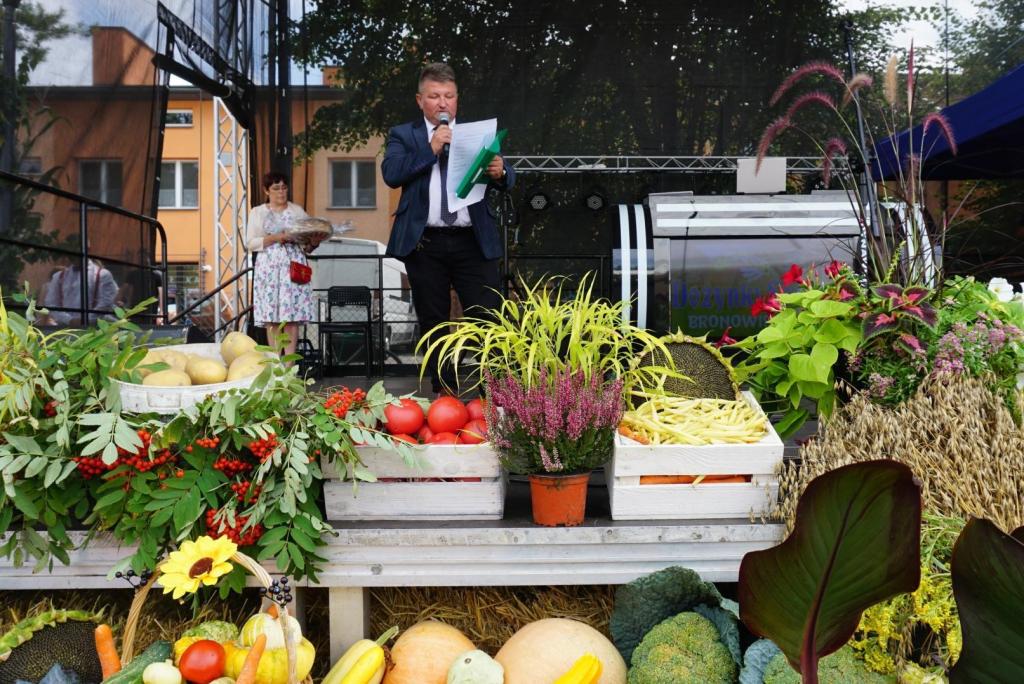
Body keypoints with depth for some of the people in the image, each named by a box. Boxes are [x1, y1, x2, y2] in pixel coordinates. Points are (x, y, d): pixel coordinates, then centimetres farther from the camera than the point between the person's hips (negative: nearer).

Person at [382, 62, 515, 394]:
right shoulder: (403, 136, 10)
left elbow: (507, 180, 7)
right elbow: (391, 174, -7)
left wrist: (500, 171, -16)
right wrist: (431, 148, -13)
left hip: (473, 242, 0)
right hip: (425, 244, 0)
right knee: (433, 324, 7)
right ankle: (444, 393, 16)